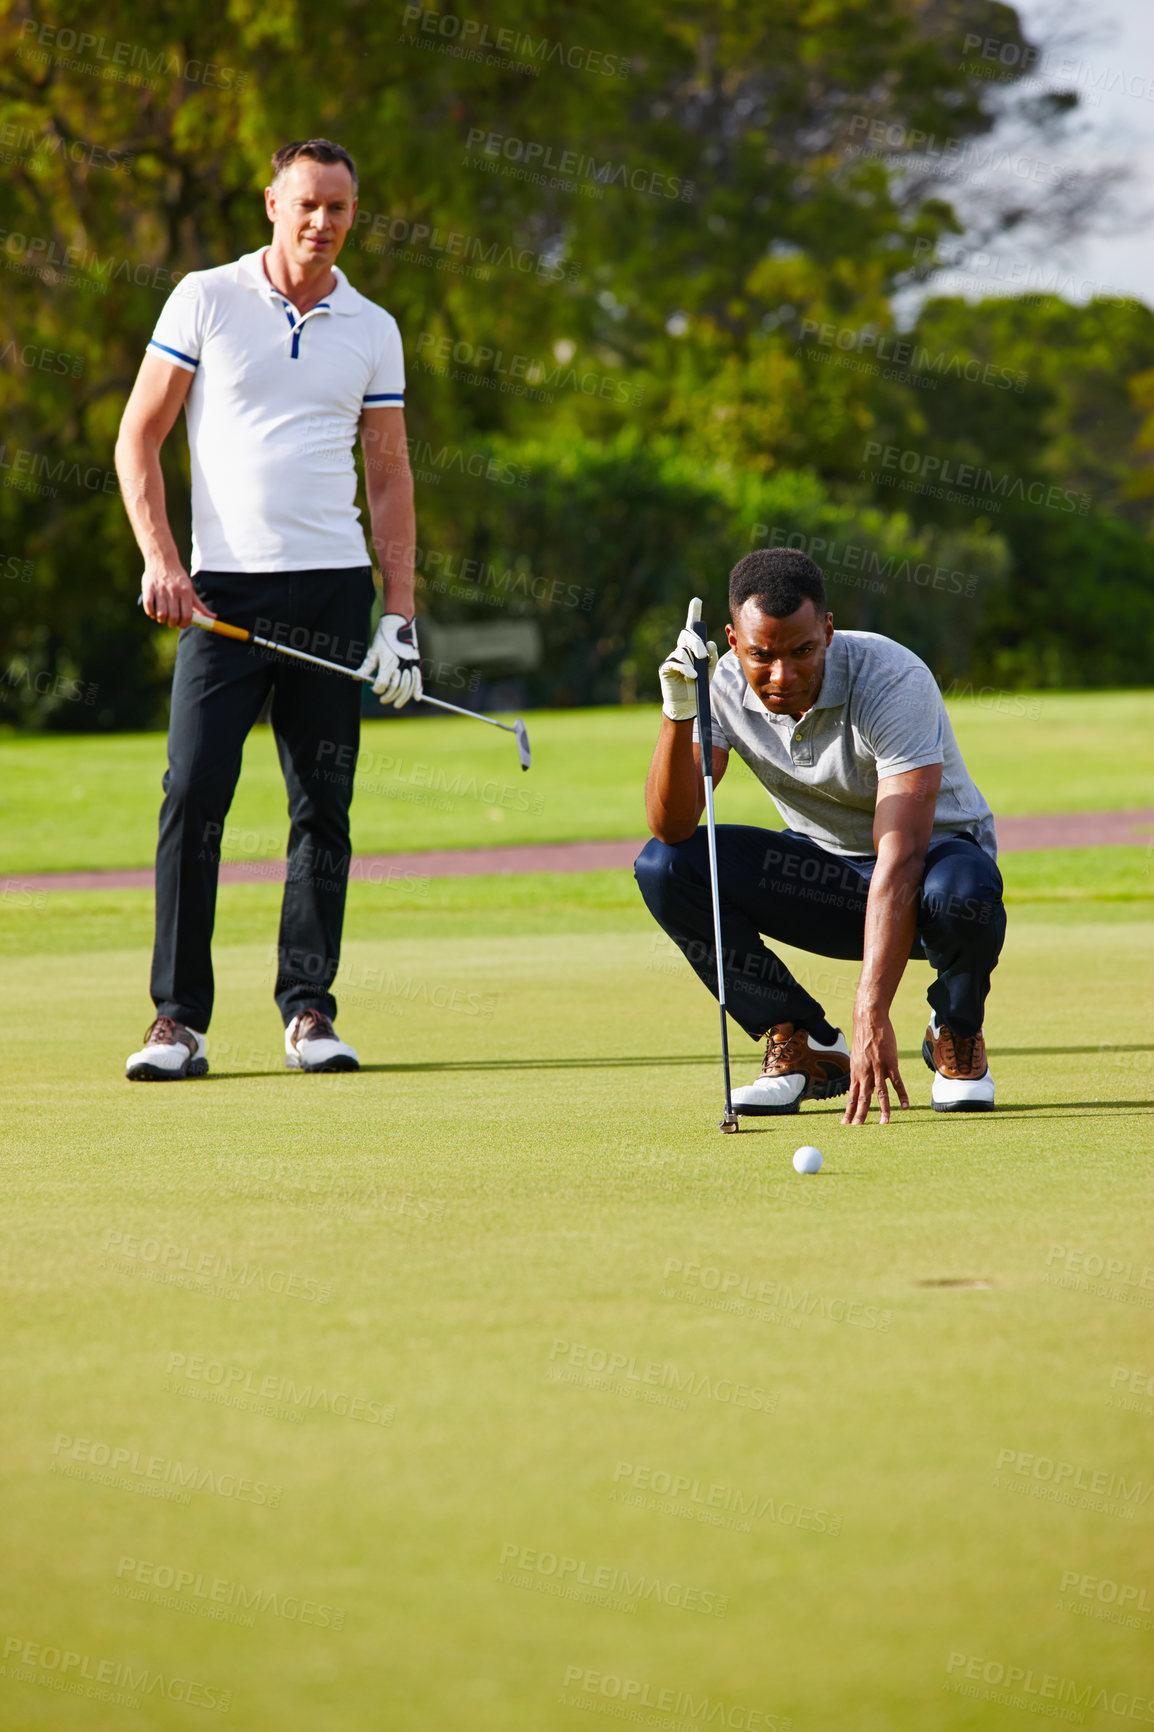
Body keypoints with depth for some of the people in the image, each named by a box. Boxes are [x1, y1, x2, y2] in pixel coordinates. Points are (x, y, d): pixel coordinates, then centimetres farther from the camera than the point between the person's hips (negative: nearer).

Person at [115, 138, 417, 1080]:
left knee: (324, 806, 2)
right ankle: (179, 1018, -5)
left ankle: (309, 1010, 9)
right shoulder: (205, 299, 2)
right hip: (222, 587, -2)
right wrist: (161, 562, -8)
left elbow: (391, 475, 13)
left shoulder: (372, 329, 10)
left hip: (333, 587, 2)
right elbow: (139, 438, 3)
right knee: (194, 794, -9)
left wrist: (402, 614, 5)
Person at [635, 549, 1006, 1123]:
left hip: (935, 851, -4)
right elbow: (671, 826, -21)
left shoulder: (893, 682, -31)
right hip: (827, 872, 4)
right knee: (664, 866, -20)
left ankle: (957, 1036, -6)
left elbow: (900, 860, -39)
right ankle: (804, 1049, -5)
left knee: (959, 892, -41)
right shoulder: (724, 687, -15)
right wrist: (679, 713, -37)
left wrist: (871, 1014, -48)